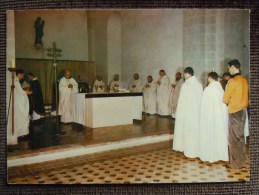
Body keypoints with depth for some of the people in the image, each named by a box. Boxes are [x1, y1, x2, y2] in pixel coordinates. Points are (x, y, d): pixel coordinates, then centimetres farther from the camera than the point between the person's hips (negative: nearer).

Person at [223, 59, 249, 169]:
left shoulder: (233, 81, -16)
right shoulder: (245, 80, 6)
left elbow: (225, 99, -10)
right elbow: (244, 96, 15)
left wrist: (229, 103, 10)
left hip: (234, 112, -7)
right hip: (243, 110, 7)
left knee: (233, 138, 1)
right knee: (240, 136, 14)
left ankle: (235, 163, 8)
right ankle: (242, 162, 22)